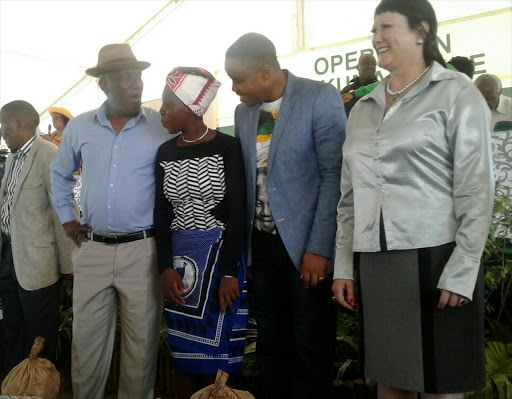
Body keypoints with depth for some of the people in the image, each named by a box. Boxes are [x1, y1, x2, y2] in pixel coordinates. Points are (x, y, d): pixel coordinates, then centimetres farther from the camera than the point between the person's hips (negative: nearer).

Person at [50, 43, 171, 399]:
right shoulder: (79, 127, 5)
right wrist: (66, 219, 13)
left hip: (142, 249, -2)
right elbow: (60, 174, 21)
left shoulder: (162, 127, -4)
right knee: (87, 339, 11)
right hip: (92, 249, 2)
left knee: (142, 340, 8)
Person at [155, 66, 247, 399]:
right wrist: (166, 268, -5)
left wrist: (229, 273, -13)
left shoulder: (227, 148, -6)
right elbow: (162, 214, 7)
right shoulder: (166, 152, 8)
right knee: (183, 351, 9)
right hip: (179, 258, 4)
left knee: (215, 351, 2)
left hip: (221, 255, -4)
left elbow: (237, 212, -8)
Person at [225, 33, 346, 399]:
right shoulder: (244, 111, 8)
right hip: (262, 242, 5)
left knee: (310, 346, 5)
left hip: (306, 244, -5)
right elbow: (245, 178, 11)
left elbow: (333, 175, -12)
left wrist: (319, 248, -16)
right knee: (271, 342, 14)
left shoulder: (321, 98, -9)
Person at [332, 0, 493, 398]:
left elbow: (477, 187, -7)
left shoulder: (455, 92, -1)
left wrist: (461, 272, -13)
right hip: (375, 264, 5)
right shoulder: (363, 108, 14)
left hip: (435, 258, -4)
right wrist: (343, 264, 10)